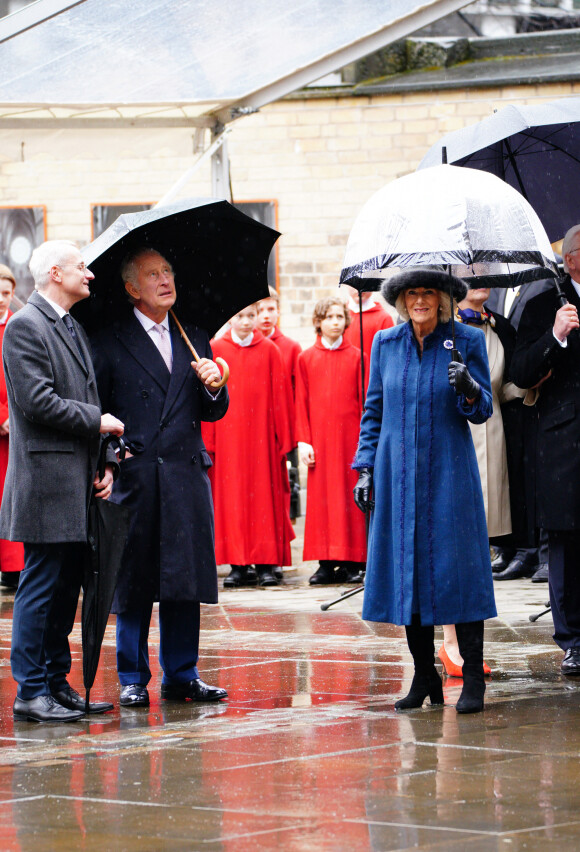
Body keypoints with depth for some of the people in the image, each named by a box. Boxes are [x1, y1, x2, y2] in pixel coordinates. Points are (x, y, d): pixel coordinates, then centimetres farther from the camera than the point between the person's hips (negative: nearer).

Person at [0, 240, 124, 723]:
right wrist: (98, 421, -11)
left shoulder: (73, 328, 19)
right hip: (47, 479, -9)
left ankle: (57, 683, 17)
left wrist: (106, 463, 7)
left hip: (79, 483, 9)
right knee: (41, 587, -6)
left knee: (67, 588, 11)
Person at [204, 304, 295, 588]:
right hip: (227, 434, 0)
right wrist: (208, 437, -1)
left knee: (263, 493, -2)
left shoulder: (270, 351, 5)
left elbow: (279, 397, 5)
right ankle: (239, 565, 3)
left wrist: (282, 438, 0)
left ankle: (266, 564, 1)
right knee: (231, 497, 0)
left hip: (260, 434, 0)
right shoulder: (216, 350, 5)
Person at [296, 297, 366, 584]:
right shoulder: (306, 359, 7)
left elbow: (365, 400, 4)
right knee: (322, 497, -1)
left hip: (350, 436, -1)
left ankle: (352, 563, 3)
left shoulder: (356, 357, 5)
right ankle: (327, 563, 3)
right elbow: (301, 403, 6)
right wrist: (304, 441, -1)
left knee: (350, 496, -1)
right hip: (320, 439, 1)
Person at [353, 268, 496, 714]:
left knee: (456, 568, -7)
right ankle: (425, 676, 11)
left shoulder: (468, 340, 0)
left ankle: (473, 678, -2)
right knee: (406, 569, 3)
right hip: (398, 472, 3)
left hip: (449, 472, -3)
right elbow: (373, 410, 14)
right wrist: (365, 468, 8)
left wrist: (469, 391, -22)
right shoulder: (385, 344, 8)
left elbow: (483, 411, 0)